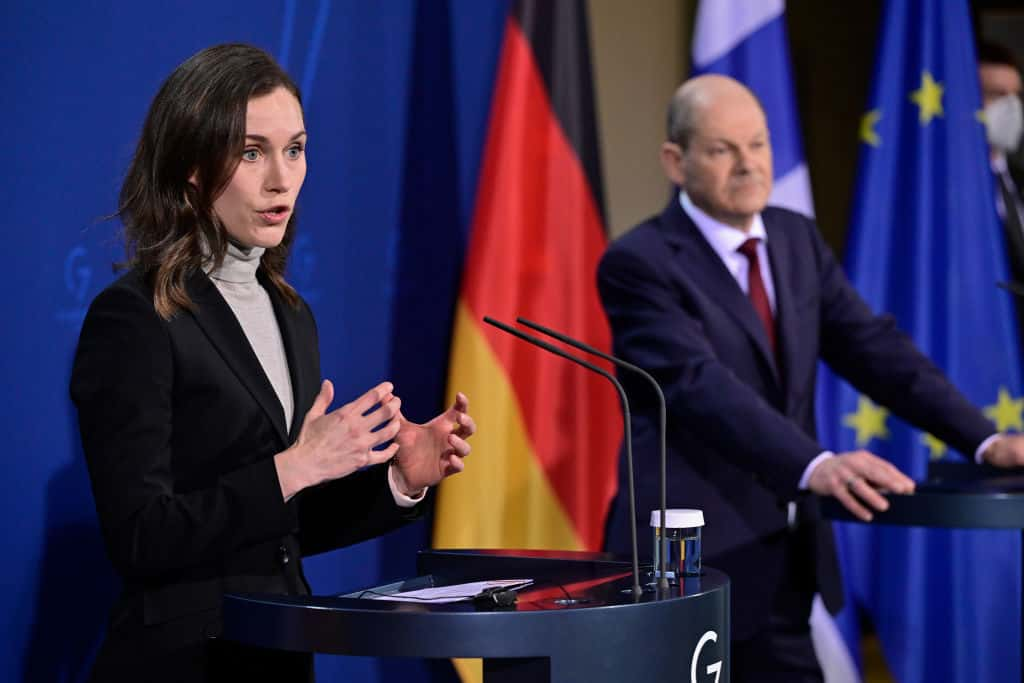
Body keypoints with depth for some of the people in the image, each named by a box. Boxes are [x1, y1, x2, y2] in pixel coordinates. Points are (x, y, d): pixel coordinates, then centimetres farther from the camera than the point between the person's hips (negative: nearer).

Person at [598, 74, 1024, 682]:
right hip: (690, 559, -6)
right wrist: (815, 466, -39)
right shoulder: (639, 264, -13)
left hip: (784, 556, 6)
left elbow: (873, 347, 5)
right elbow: (701, 385, -26)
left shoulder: (797, 238, 10)